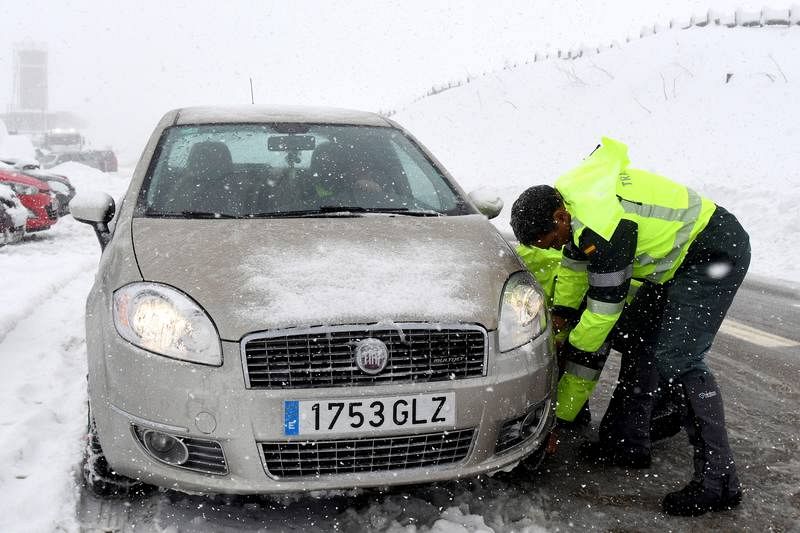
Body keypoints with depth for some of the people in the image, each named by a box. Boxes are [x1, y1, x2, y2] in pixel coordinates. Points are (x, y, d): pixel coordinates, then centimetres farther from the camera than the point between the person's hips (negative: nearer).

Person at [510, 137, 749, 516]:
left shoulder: (604, 226, -32)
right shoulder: (566, 197, -3)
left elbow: (602, 310, -27)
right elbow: (574, 265, 13)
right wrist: (559, 317, 11)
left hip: (717, 254, -11)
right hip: (682, 255, 11)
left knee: (678, 359, -17)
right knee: (636, 336, 11)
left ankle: (718, 481, -12)